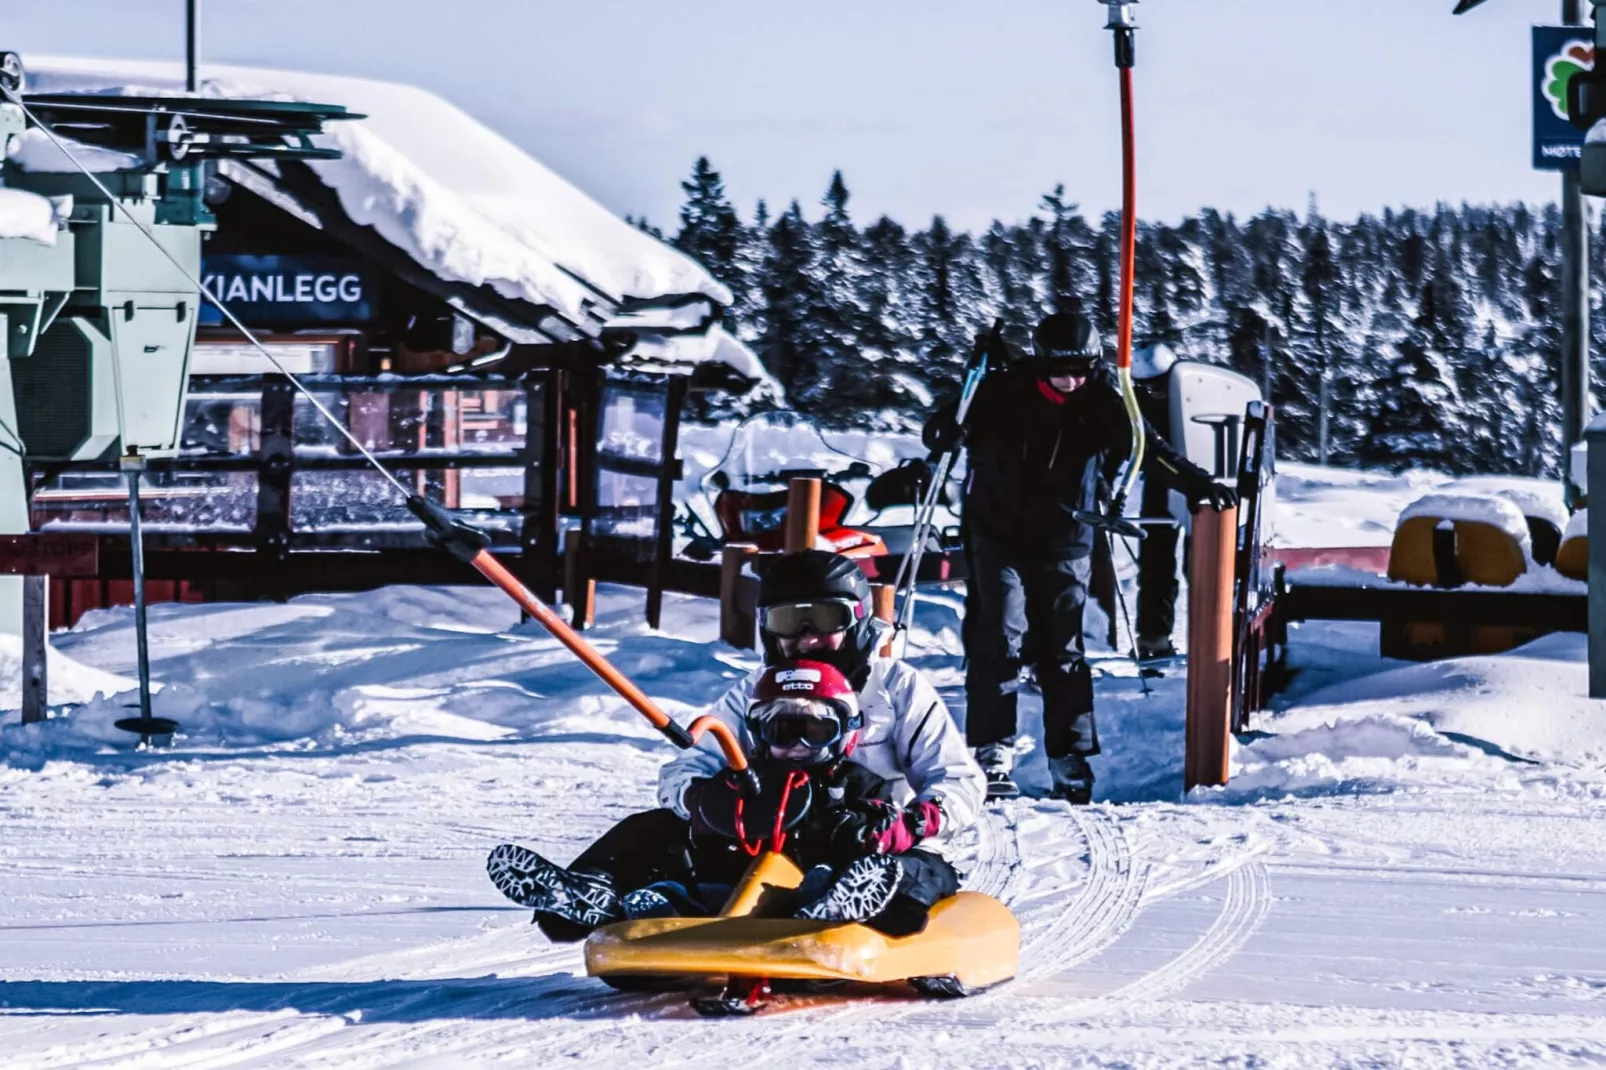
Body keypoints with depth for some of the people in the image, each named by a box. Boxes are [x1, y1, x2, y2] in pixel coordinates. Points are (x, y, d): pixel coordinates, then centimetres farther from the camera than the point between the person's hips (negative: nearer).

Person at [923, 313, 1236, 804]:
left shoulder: (1099, 404, -7)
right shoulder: (1004, 393, -10)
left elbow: (1146, 447, -9)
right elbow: (949, 425, -5)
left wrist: (1195, 483, -21)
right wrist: (946, 431, -29)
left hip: (1064, 540, 1)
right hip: (997, 535, -1)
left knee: (1062, 651, 1)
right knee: (998, 639, -10)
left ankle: (1071, 759, 5)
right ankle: (993, 751, -7)